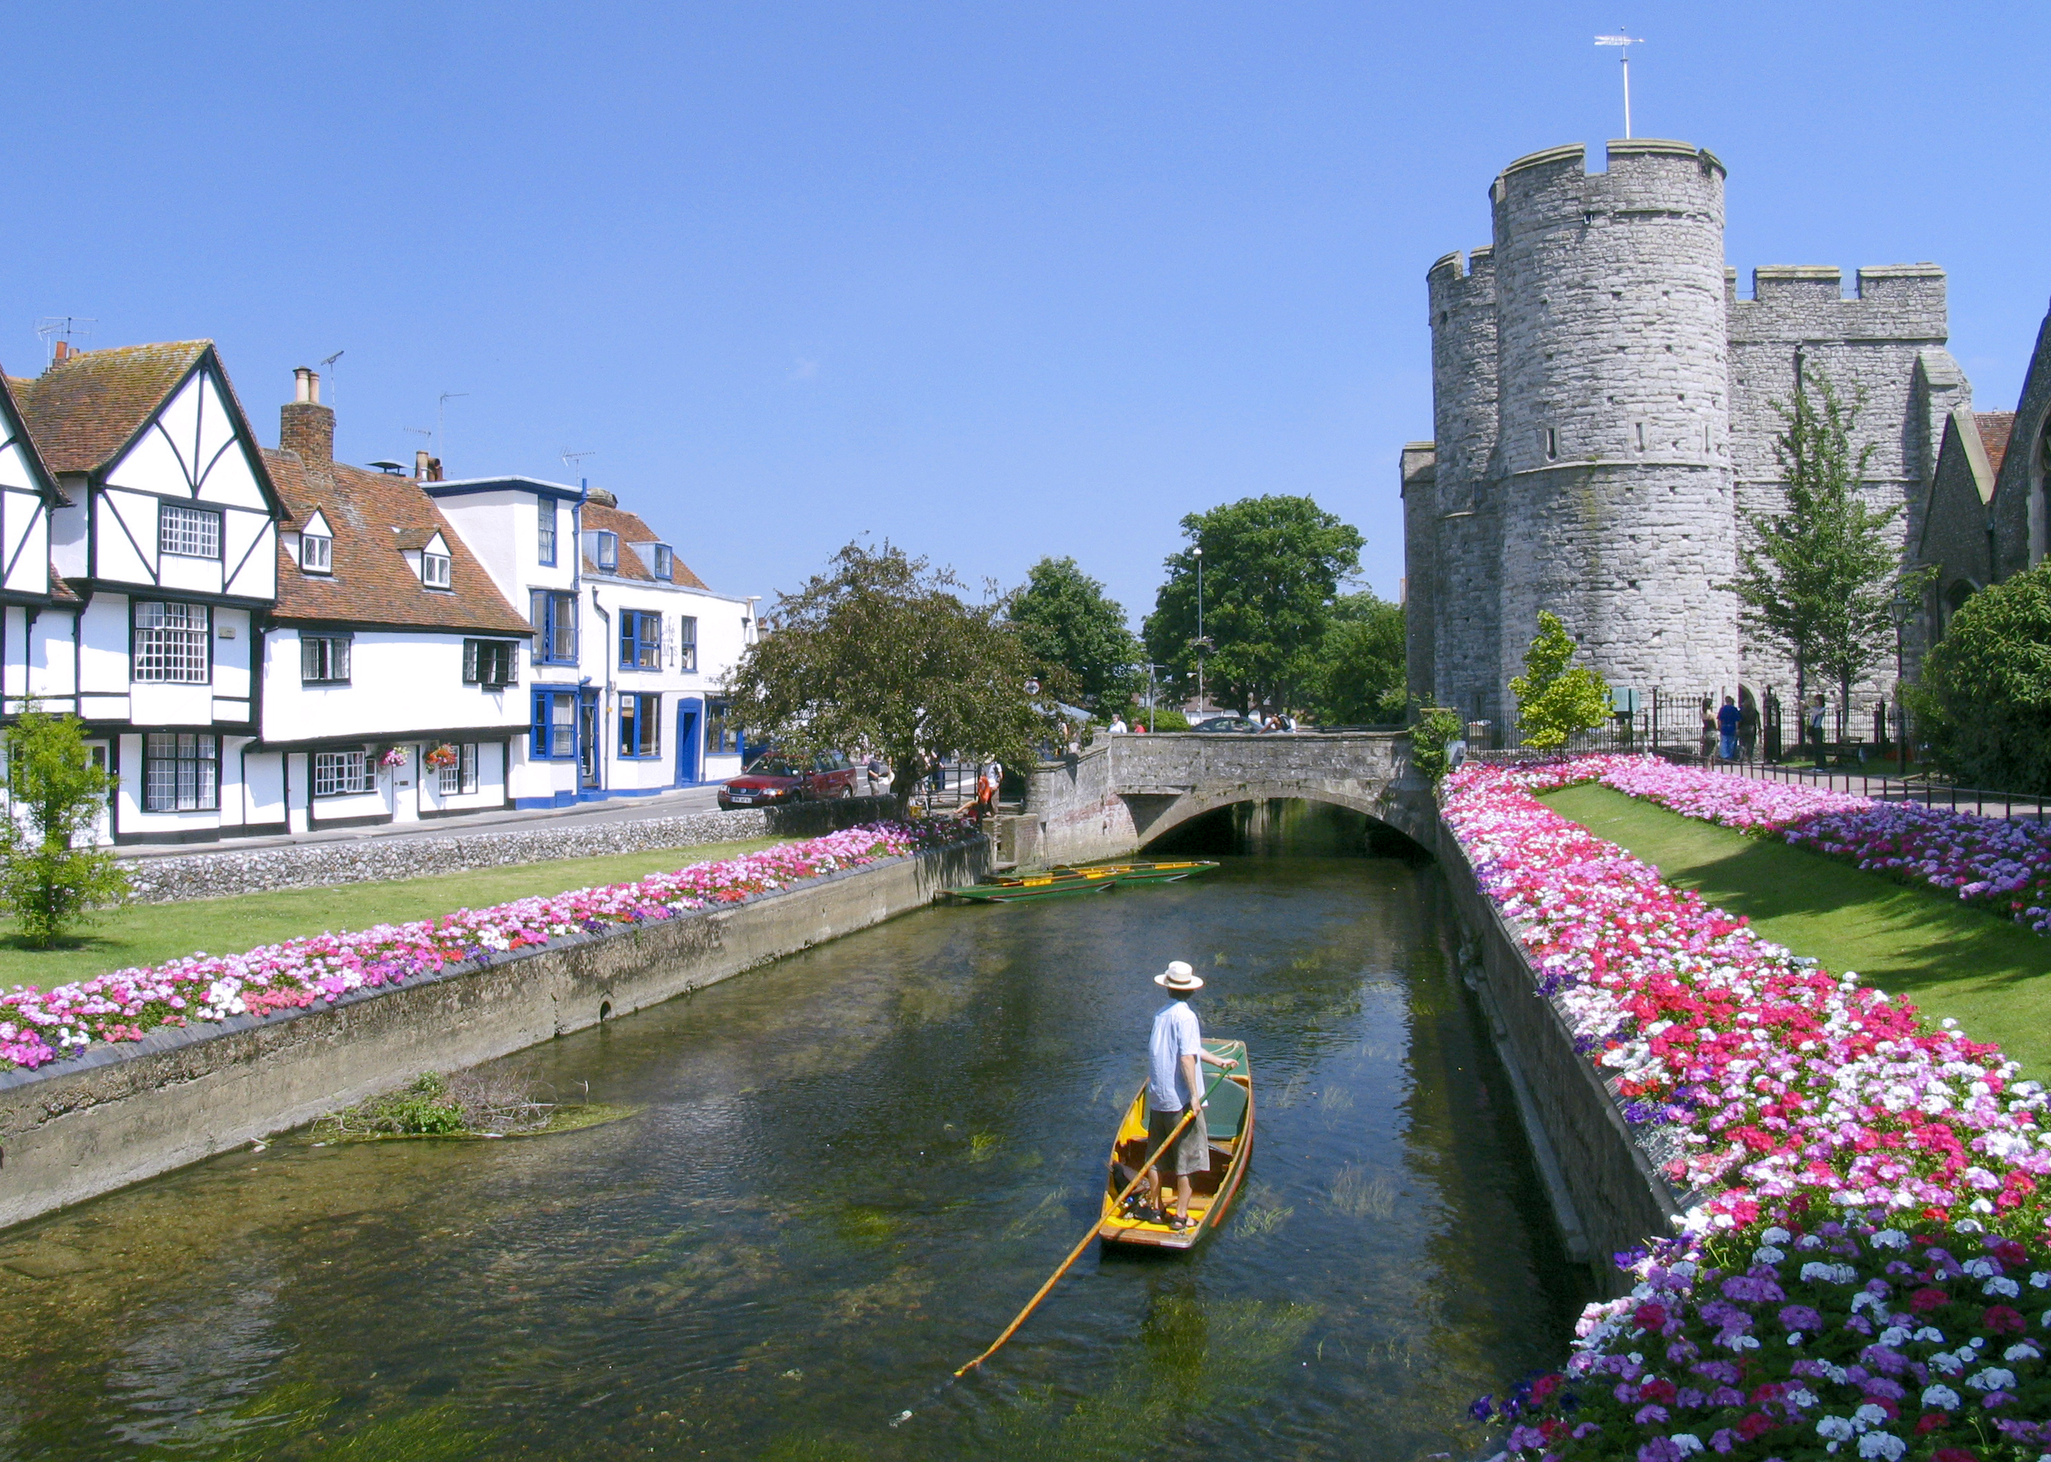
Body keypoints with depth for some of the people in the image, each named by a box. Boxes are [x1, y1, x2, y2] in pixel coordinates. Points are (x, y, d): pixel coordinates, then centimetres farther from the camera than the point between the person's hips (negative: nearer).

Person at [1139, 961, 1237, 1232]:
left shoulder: (1160, 1014, 10)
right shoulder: (1185, 1016, -14)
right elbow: (1187, 1057, -22)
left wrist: (1219, 1061, 28)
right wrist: (1195, 1095, -20)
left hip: (1156, 1097, 7)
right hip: (1180, 1100, -7)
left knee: (1155, 1157, 14)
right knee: (1187, 1157, 4)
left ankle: (1157, 1208, 23)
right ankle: (1180, 1215, 7)